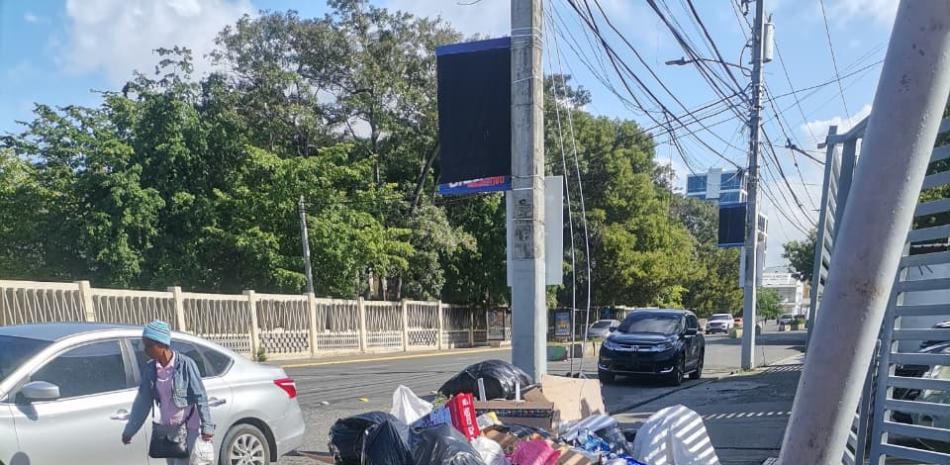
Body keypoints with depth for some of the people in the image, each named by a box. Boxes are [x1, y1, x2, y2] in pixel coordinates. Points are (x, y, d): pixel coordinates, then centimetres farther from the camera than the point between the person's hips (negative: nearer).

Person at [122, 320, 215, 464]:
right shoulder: (149, 368, -1)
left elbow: (200, 397, -16)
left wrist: (207, 426, -23)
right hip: (167, 428, 6)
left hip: (188, 427, -6)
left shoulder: (185, 364, -17)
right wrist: (129, 430, 12)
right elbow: (143, 401, 8)